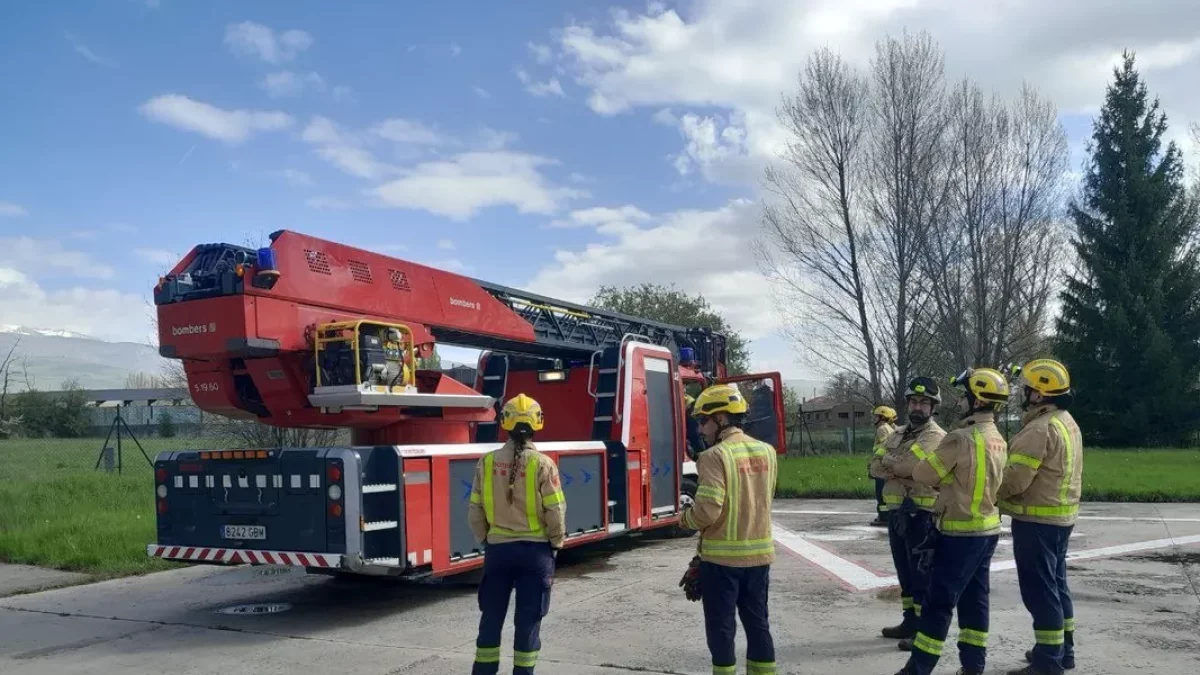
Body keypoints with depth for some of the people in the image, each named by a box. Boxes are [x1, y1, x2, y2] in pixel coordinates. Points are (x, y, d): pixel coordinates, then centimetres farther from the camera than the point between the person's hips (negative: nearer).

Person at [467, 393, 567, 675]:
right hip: (535, 549, -2)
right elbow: (555, 511, -11)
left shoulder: (487, 462, -4)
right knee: (528, 619, 8)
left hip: (498, 548, 2)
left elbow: (475, 510, 0)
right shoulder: (543, 464, -12)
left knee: (492, 616, 14)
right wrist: (555, 543, 5)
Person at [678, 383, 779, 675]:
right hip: (759, 554, 6)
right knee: (758, 623, 16)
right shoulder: (767, 452, 5)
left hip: (722, 557, -6)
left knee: (721, 627, 6)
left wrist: (685, 518, -2)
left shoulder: (715, 456, -17)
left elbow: (707, 510, -22)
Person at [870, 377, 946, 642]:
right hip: (896, 512, 8)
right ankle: (910, 621, 26)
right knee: (904, 570, 15)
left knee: (921, 573, -2)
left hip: (921, 514, -8)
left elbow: (906, 464, -23)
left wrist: (888, 461, -4)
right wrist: (900, 469, -13)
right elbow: (875, 467, 4)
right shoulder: (897, 435, 15)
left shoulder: (936, 436, -10)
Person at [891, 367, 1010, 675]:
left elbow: (922, 473, -13)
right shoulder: (998, 439, 7)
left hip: (961, 532, -8)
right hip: (987, 529, 9)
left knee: (938, 602, -2)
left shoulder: (961, 437, -21)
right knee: (974, 598, 14)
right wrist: (947, 481, 2)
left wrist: (939, 476, 6)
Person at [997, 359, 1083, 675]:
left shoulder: (1039, 429, -21)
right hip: (1060, 517, 10)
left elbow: (1013, 480, -24)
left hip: (1037, 520, -10)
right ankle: (1063, 649, 30)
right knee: (1055, 583, 19)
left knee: (1040, 590, -3)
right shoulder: (1068, 423, 12)